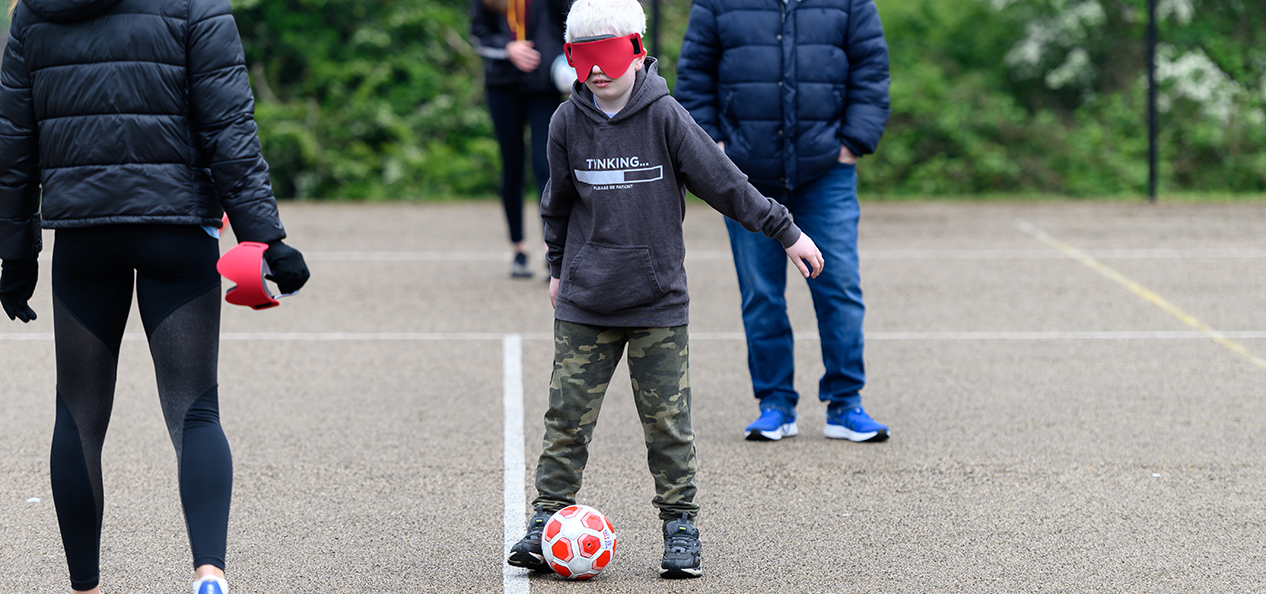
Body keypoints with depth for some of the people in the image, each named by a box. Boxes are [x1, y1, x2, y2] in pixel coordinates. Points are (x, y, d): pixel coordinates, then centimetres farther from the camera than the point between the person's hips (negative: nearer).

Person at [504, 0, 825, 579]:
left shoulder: (665, 117, -8)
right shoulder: (567, 122, 0)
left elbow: (724, 182, -1)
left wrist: (786, 232, 2)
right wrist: (558, 267, 24)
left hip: (658, 302, -2)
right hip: (585, 303, 2)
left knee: (667, 420, 2)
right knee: (568, 414, 1)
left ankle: (680, 528, 11)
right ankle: (547, 519, 10)